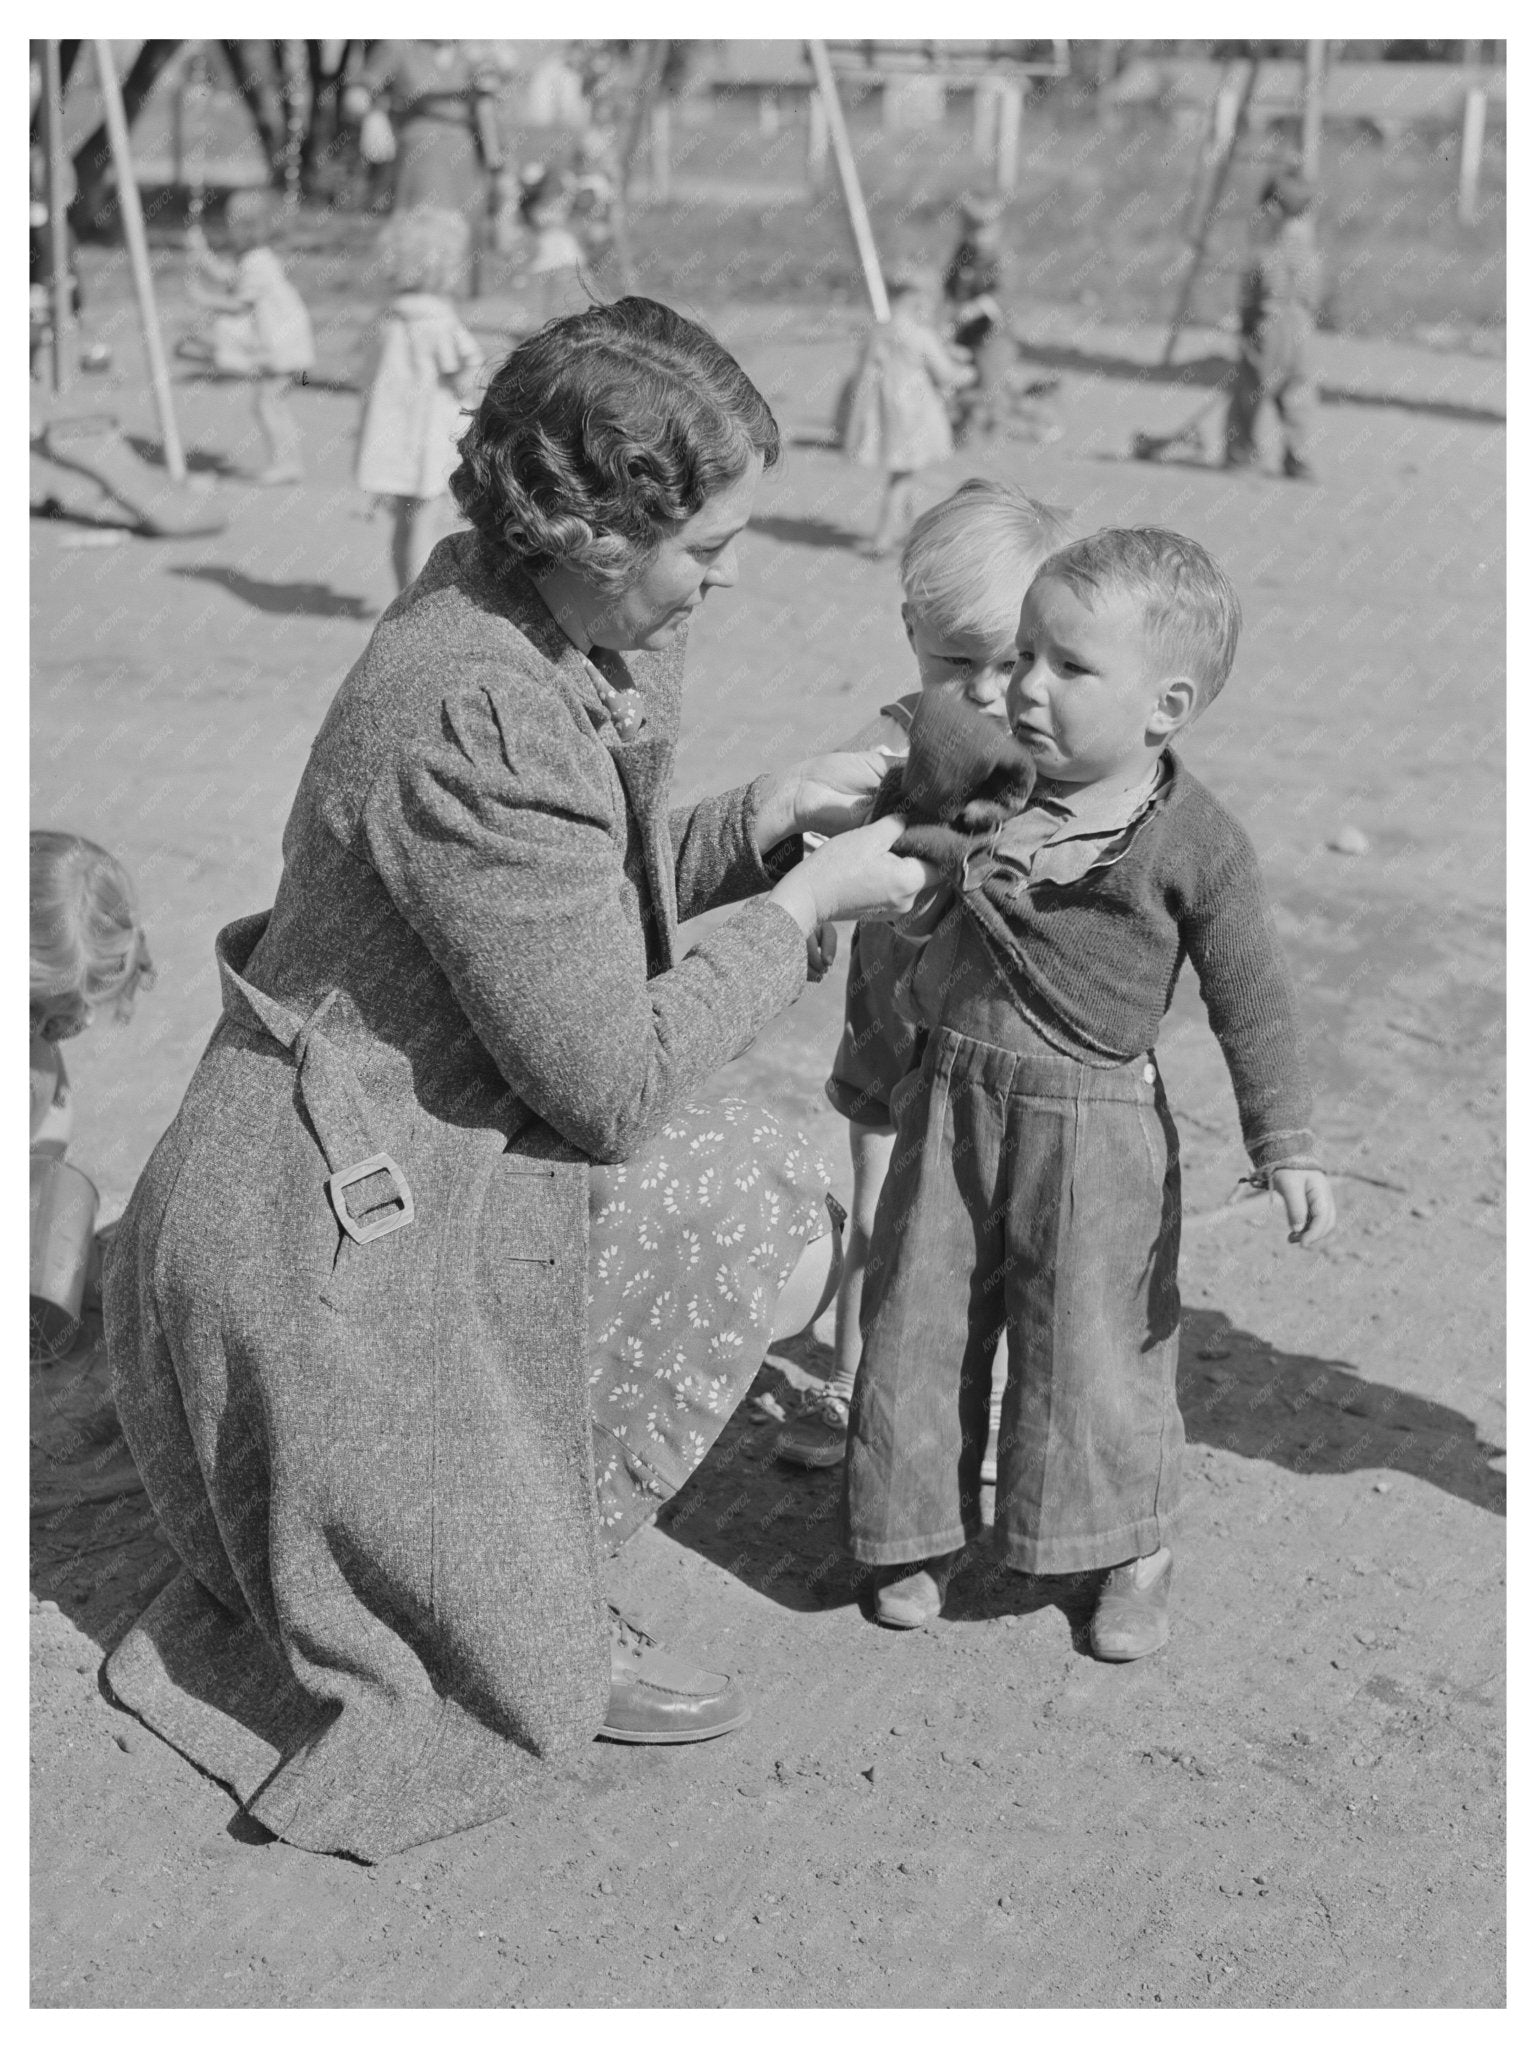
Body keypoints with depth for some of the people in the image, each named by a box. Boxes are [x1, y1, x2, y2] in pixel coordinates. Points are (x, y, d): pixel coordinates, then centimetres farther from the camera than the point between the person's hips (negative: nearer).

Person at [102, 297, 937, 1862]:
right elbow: (614, 1078, -25)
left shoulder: (538, 623, 0)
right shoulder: (480, 717, -31)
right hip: (334, 1238, -10)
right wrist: (803, 909, -12)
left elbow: (573, 899, 14)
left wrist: (756, 823, -1)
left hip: (435, 1155, 10)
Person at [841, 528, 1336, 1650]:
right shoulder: (990, 776, -2)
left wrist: (1288, 1147, -9)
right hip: (950, 1104, 4)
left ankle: (1135, 1556, 30)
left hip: (1093, 1131, -4)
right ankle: (925, 1532, 33)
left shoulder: (1197, 842, -11)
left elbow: (1254, 1001, -6)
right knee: (919, 1325, 12)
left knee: (1096, 1345, 8)